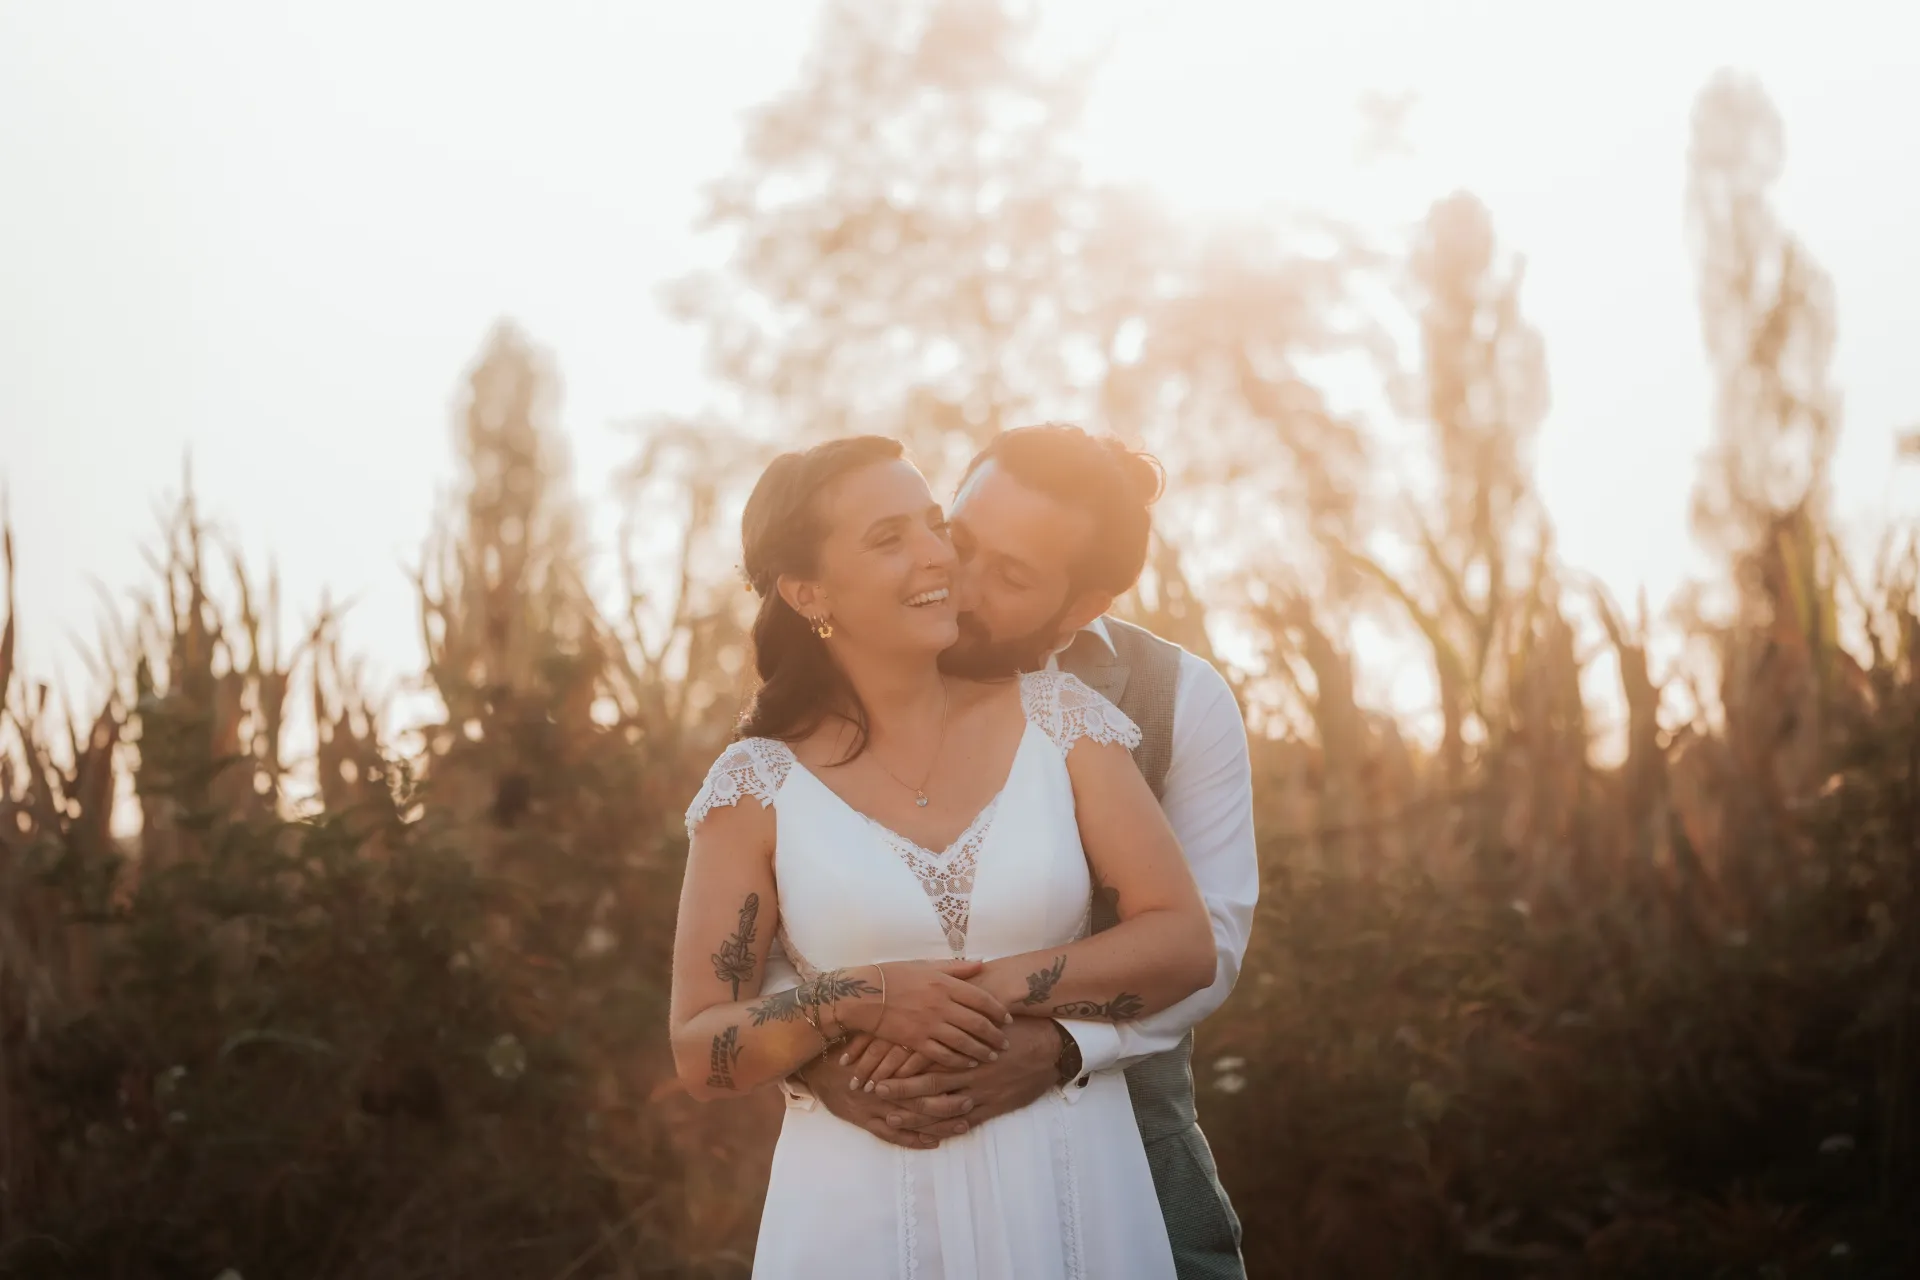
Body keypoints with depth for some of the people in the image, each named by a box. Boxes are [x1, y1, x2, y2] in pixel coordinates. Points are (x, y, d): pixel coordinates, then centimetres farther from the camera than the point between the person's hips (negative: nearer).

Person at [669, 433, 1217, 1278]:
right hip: (858, 1206, -1)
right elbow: (701, 1053, -3)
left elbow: (1183, 944, -4)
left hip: (1071, 1187, 1)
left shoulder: (1057, 718, 0)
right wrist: (859, 1002, -20)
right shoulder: (758, 785, -3)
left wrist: (998, 990, -17)